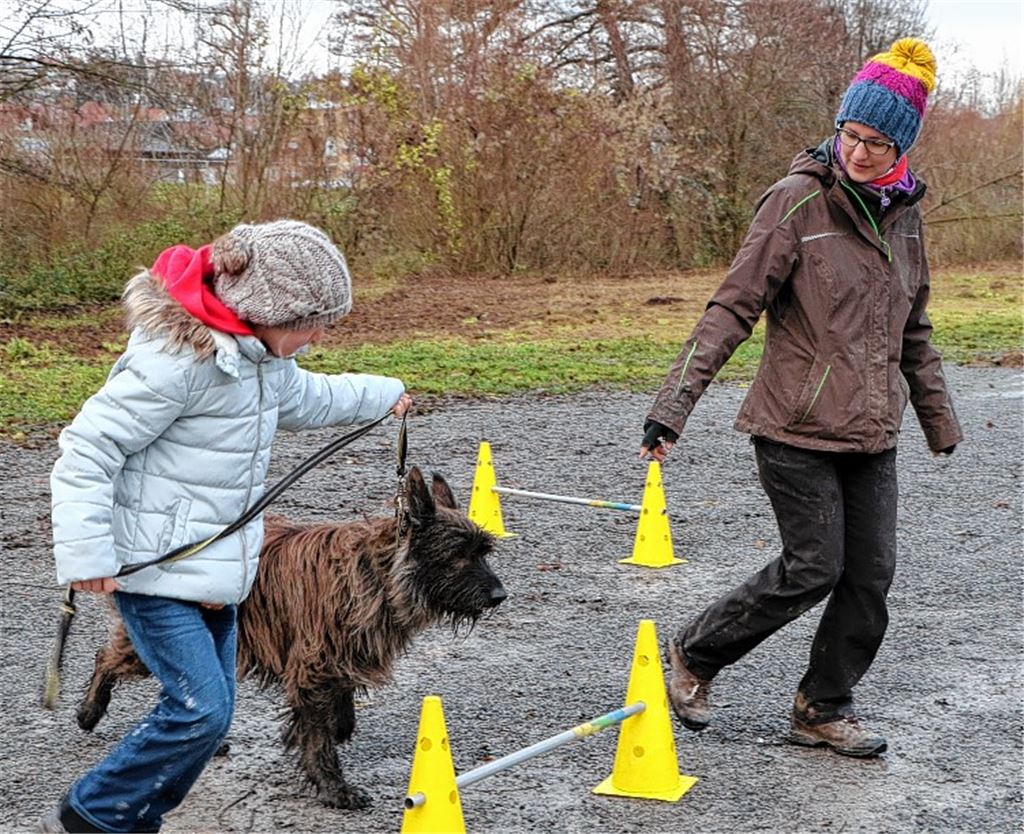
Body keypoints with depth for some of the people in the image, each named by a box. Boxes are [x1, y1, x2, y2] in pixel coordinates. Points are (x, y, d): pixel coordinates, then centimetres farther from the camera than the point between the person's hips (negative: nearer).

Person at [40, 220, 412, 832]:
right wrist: (87, 551, -26)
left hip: (216, 570, 9)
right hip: (156, 569, -9)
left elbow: (306, 397, 30)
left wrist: (382, 394, 43)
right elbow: (88, 448, -21)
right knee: (200, 709, -13)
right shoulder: (178, 356, -23)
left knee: (209, 710, 8)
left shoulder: (258, 353, 7)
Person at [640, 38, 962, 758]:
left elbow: (913, 329, 21)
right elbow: (733, 306, -14)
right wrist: (676, 401, -21)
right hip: (798, 428, -6)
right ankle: (694, 656, 17)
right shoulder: (798, 200, -11)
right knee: (814, 568, -5)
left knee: (871, 572, 6)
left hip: (872, 431, 6)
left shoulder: (903, 212, 9)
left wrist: (939, 417, 27)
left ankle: (824, 709, 23)